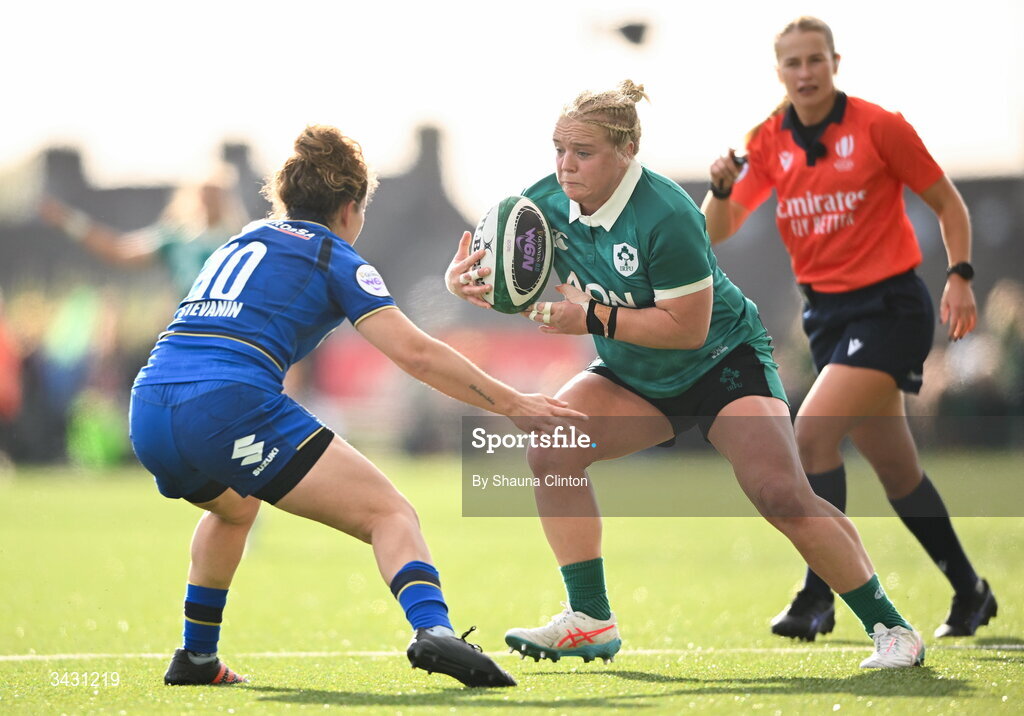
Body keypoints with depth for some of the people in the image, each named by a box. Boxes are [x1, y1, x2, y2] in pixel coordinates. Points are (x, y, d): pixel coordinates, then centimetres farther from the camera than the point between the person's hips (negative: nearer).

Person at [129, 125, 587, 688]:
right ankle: (432, 630, -32)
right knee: (388, 514, -5)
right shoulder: (333, 256, 10)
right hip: (231, 407, -7)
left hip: (147, 415, 7)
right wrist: (513, 405, 6)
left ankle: (195, 658, 37)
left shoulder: (243, 240, 28)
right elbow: (414, 352, 0)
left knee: (233, 506, 39)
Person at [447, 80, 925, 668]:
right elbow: (497, 261, 0)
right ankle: (592, 623, -9)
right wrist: (463, 277, -24)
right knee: (550, 451, -17)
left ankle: (890, 626, -7)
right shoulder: (546, 202, -12)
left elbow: (687, 327, -29)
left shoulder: (665, 216, -30)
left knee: (780, 493, -22)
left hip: (724, 361, -6)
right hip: (633, 377, 6)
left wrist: (591, 317, -31)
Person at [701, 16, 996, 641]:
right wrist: (722, 188, -22)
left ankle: (818, 596, -15)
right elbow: (718, 232, -1)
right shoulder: (768, 143, 4)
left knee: (814, 430, -21)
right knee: (894, 466, 10)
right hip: (827, 312, 6)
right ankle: (969, 591, 26)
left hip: (890, 306, -6)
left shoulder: (878, 126, -9)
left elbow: (946, 200, 0)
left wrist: (960, 276, -10)